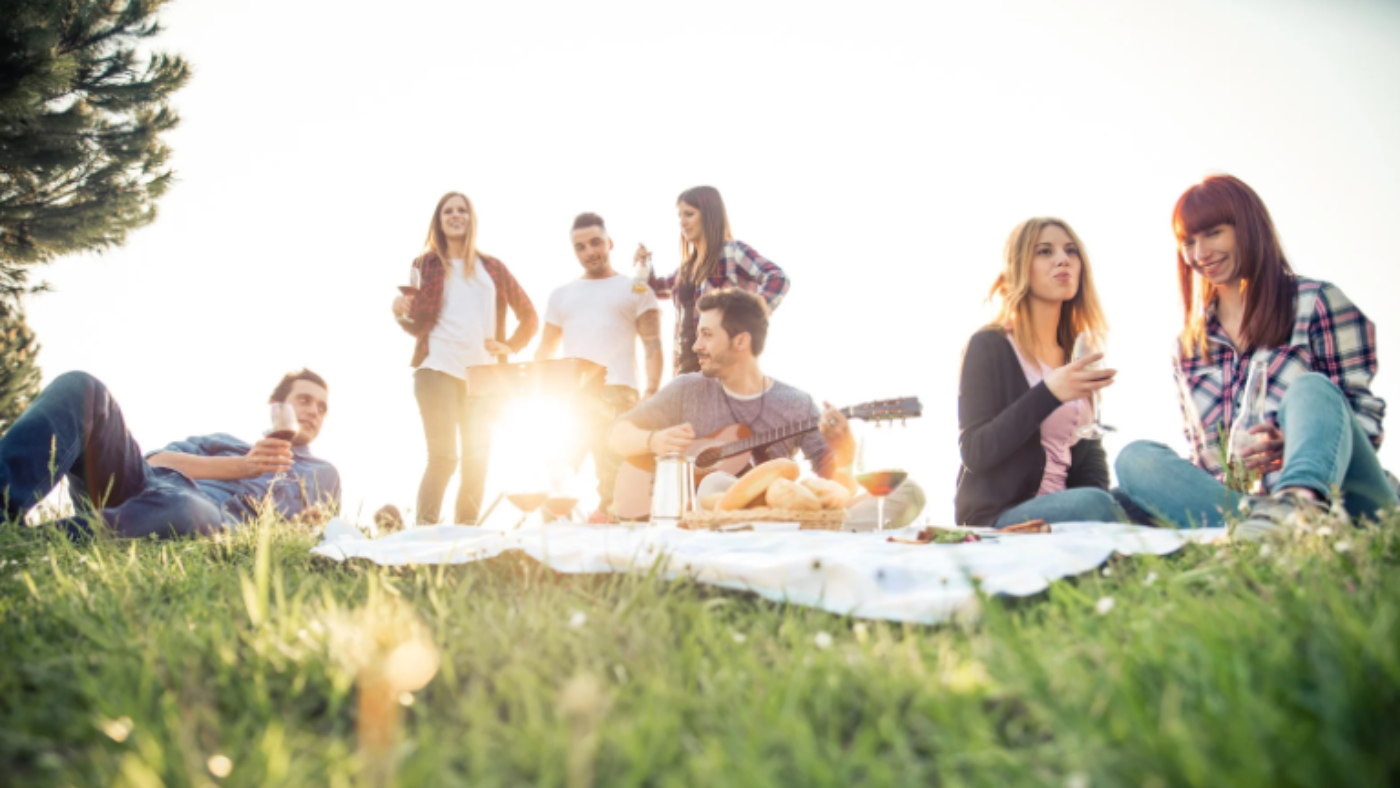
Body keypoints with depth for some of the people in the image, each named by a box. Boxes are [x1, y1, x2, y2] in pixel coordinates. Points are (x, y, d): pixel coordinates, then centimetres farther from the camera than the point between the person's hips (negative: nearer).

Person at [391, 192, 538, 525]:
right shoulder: (427, 264, 11)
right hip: (438, 369, -3)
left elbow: (529, 316, 19)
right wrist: (402, 313, -14)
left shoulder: (492, 268, 16)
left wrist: (510, 347, 5)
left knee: (477, 462, 1)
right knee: (443, 457, -15)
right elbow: (419, 324, 6)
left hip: (482, 375, 3)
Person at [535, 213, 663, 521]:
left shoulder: (635, 290, 12)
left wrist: (651, 392, -12)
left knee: (612, 473, -7)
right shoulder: (561, 295, 22)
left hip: (617, 394, -3)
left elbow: (653, 345, 3)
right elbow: (545, 351, 19)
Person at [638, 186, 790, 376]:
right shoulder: (689, 264, 16)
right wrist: (644, 266, 15)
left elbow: (777, 279, -20)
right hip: (686, 362, 8)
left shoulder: (732, 252, -6)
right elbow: (661, 289, 35)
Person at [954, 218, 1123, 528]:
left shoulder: (1076, 357, 17)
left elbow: (1089, 451, 13)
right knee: (1094, 504, -33)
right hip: (995, 517, -6)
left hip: (1062, 507, 6)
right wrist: (1048, 395, -23)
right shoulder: (989, 346, -2)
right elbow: (974, 453, -12)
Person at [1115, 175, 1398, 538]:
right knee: (1135, 457, -19)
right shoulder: (1187, 347, 20)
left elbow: (1365, 414, 2)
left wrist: (1296, 444, -18)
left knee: (1311, 388, -28)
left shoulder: (1317, 303, 8)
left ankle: (1301, 499, -59)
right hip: (1233, 497, 3)